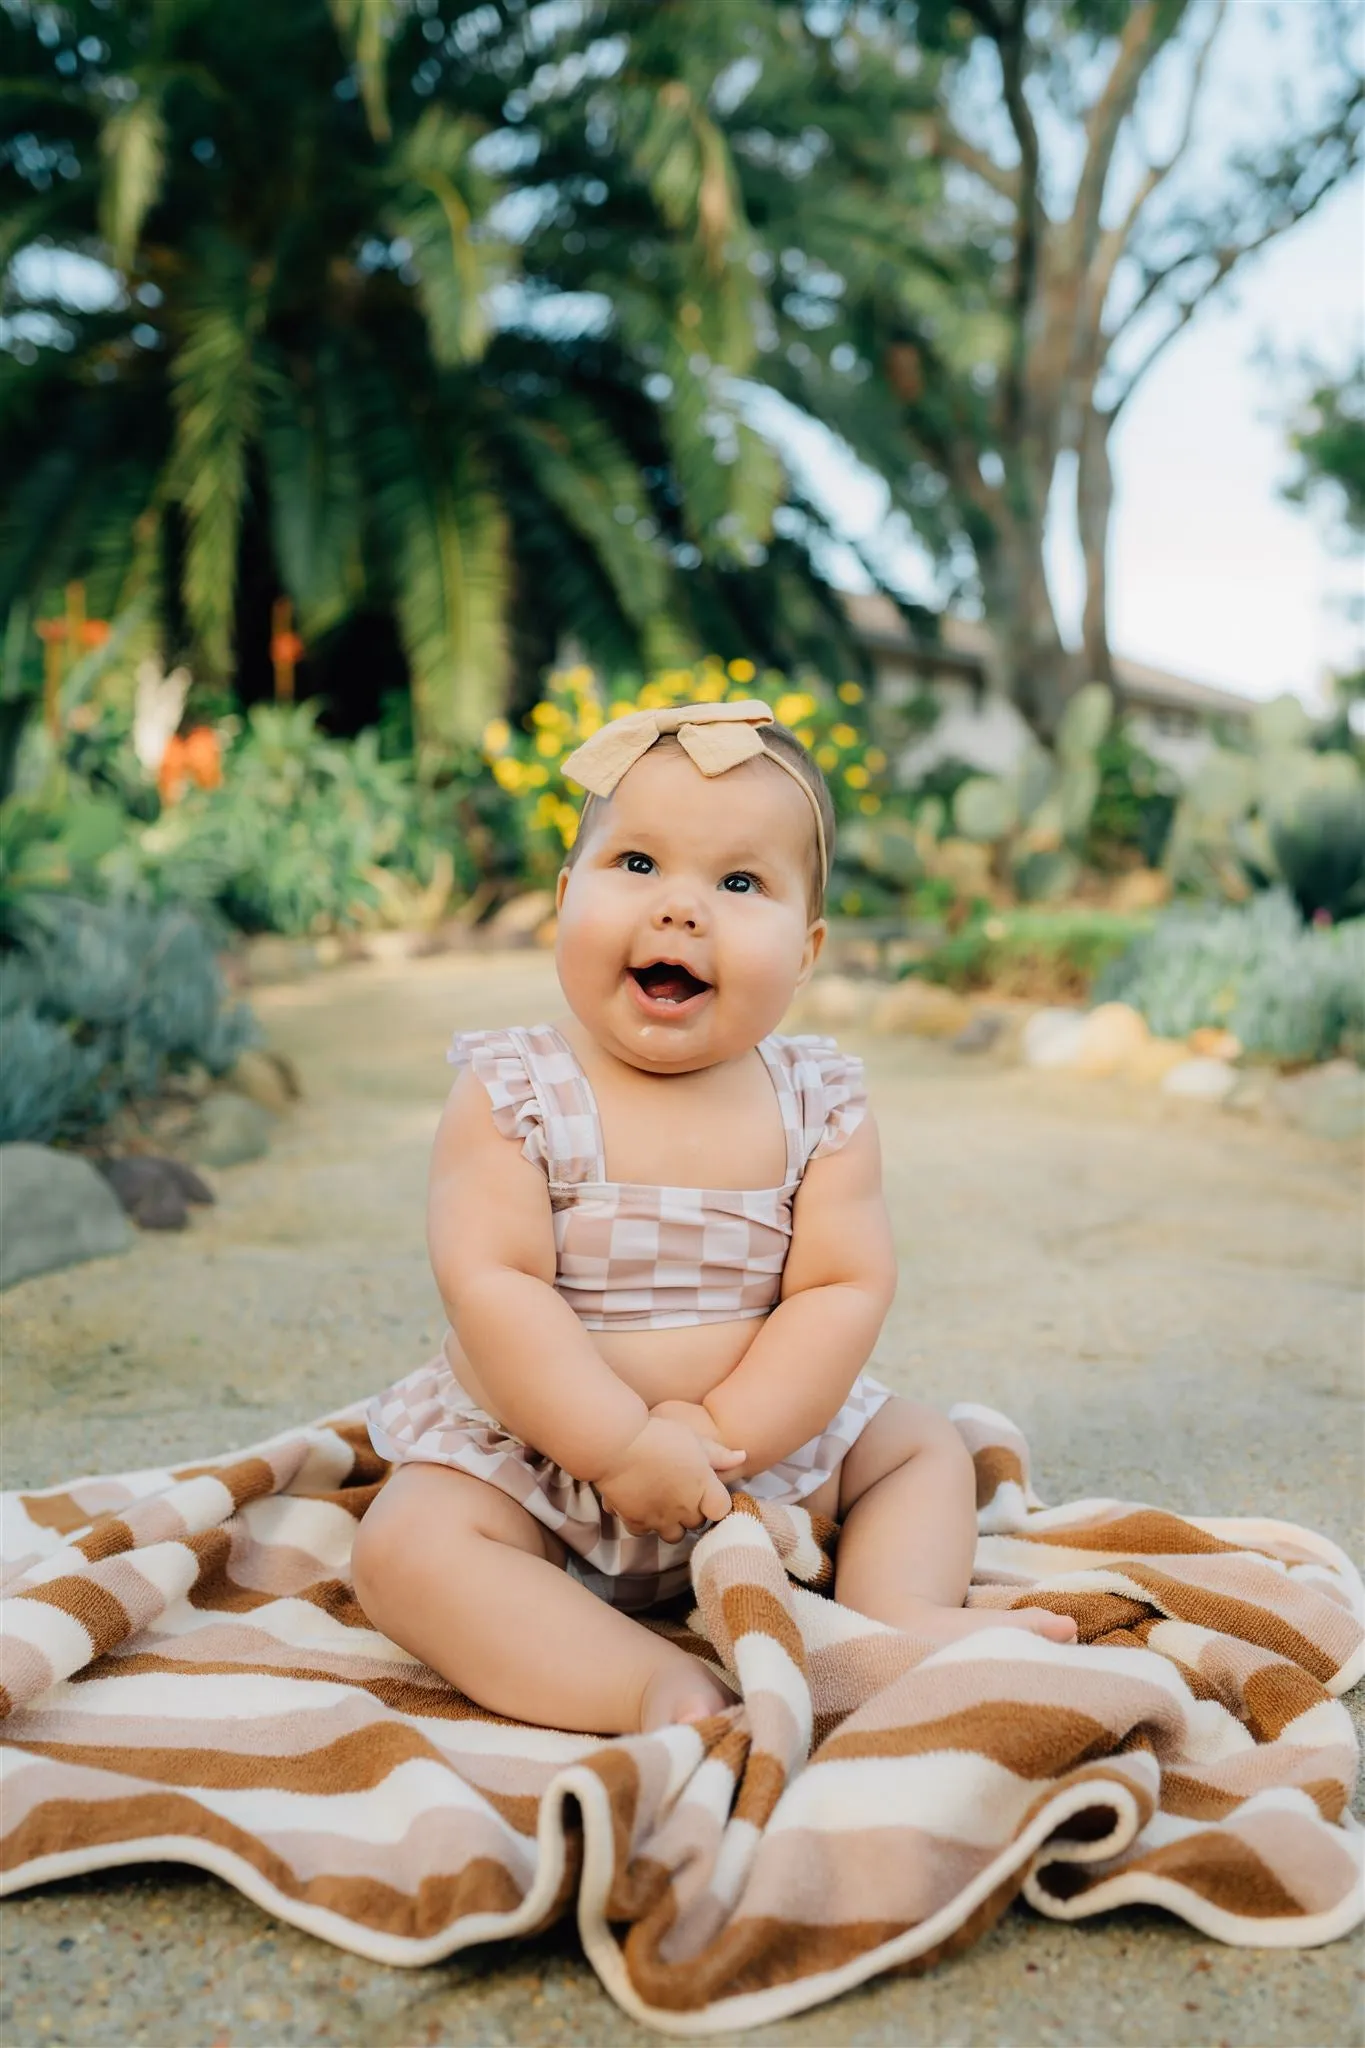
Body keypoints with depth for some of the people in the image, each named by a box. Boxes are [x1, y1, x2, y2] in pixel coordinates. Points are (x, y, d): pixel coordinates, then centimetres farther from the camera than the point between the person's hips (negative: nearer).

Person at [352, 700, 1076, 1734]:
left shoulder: (822, 1105, -7)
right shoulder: (512, 1096, -15)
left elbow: (845, 1288, -13)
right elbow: (491, 1286, -22)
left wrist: (726, 1433, -24)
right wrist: (624, 1446, -27)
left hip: (770, 1434, 3)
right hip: (536, 1450, -3)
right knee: (406, 1548, -26)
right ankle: (656, 1684, -30)